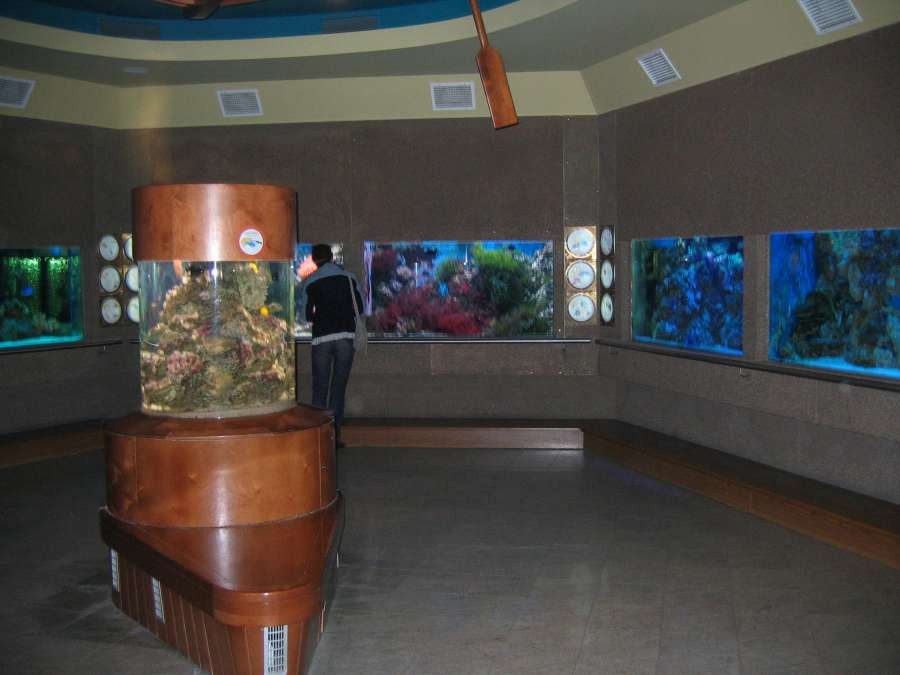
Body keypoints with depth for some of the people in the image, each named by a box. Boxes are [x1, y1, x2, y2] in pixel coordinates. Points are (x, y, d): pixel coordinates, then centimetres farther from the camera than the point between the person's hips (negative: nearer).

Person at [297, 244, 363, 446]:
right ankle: (335, 434, 2)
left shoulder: (309, 282, 2)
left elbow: (305, 314, 4)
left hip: (321, 338, -1)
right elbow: (360, 308, 7)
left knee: (320, 388, 7)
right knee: (339, 386, 5)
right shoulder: (349, 278, 7)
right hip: (346, 336, 1)